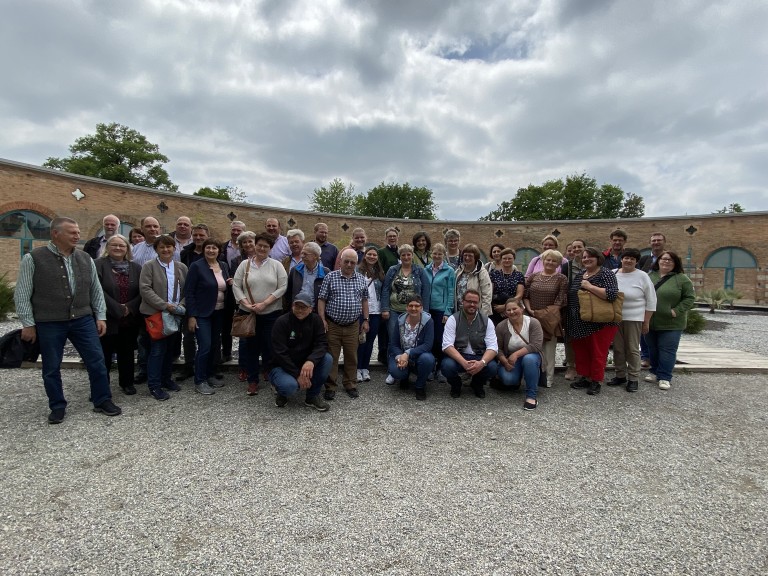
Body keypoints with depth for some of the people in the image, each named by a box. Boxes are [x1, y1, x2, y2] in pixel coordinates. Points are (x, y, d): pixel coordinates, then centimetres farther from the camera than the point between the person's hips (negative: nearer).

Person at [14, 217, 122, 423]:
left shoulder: (85, 259, 6)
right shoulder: (33, 259, -5)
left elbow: (96, 291, 10)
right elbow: (22, 294, -3)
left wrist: (101, 317, 5)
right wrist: (28, 324, -6)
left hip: (83, 320, 3)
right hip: (49, 323, -2)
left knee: (97, 361, 3)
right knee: (51, 368, 9)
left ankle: (102, 401, 17)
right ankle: (58, 407, 26)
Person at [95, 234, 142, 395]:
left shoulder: (135, 267, 7)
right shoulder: (99, 265, -3)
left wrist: (129, 307, -12)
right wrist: (117, 309, -16)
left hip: (130, 319, 3)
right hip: (107, 318, -3)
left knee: (127, 352, 13)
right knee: (105, 353, 4)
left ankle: (127, 382, 26)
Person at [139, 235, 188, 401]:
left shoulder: (182, 268, 9)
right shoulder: (149, 266, -3)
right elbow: (145, 289, -12)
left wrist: (181, 305, -8)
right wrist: (164, 305, -18)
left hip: (175, 314, 4)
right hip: (156, 314, -4)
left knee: (170, 348, 13)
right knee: (158, 349, -3)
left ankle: (166, 378, 28)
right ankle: (154, 385, 8)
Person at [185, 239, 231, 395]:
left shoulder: (224, 266, 7)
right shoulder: (196, 266, -10)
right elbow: (189, 292, -12)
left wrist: (231, 284, -4)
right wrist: (191, 316, -16)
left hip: (219, 313, 6)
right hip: (202, 313, -6)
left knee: (215, 345, 13)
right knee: (205, 347, -7)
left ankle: (211, 375, 28)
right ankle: (199, 381, 7)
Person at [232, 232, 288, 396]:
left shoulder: (276, 265, 1)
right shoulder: (244, 264, 5)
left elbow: (282, 287, -6)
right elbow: (236, 286, 3)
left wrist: (264, 303, -13)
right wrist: (246, 304, -11)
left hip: (271, 313, -1)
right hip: (248, 313, 2)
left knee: (270, 346, 5)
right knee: (250, 347, 8)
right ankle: (252, 380, 20)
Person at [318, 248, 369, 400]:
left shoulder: (362, 279, 6)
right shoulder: (330, 277, -2)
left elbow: (364, 300, 13)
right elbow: (322, 299, -2)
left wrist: (366, 320, 9)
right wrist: (322, 320, -9)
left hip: (353, 326, 2)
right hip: (332, 325, -2)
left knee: (352, 357, 10)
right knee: (331, 357, 5)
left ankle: (350, 385, 25)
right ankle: (330, 387, 16)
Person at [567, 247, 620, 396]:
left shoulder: (606, 274, -8)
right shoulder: (578, 275, 12)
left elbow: (612, 294, -22)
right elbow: (570, 295, 20)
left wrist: (589, 286, -22)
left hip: (599, 324, -6)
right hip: (579, 324, 7)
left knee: (597, 353, 2)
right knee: (581, 352, 12)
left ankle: (597, 382, 15)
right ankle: (586, 378, 27)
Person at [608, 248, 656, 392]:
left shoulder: (642, 276, -4)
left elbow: (651, 300, -1)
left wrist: (646, 322, -4)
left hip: (634, 318, -3)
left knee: (632, 349, 3)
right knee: (618, 348, 10)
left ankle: (633, 379, 14)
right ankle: (620, 376, 23)